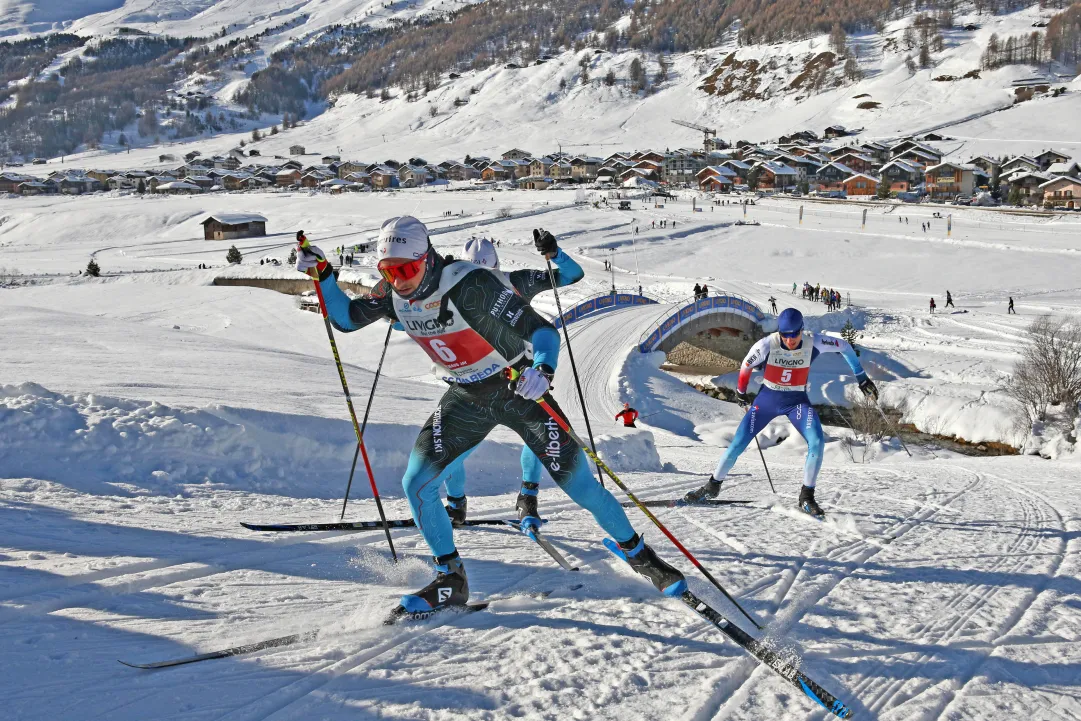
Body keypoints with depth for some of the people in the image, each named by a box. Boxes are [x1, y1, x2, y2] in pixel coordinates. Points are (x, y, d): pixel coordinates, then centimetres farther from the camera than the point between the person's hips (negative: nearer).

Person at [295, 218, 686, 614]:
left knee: (579, 483, -5)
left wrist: (543, 369, -52)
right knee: (415, 483, -7)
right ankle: (450, 581, 10)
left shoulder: (469, 284, -29)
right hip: (466, 398, 5)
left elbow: (541, 330, -32)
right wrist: (321, 274, -10)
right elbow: (346, 317, 6)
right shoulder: (392, 293, -11)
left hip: (518, 388, -5)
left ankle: (640, 555, 18)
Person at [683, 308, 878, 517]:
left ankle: (806, 498, -8)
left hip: (797, 401, 0)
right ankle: (713, 486, 20)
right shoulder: (767, 345, -23)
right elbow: (746, 366, -2)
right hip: (767, 399, 0)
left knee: (816, 442, -23)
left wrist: (862, 378, 1)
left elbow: (844, 346, -2)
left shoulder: (813, 342, -21)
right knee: (737, 445, -3)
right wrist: (741, 392, 13)